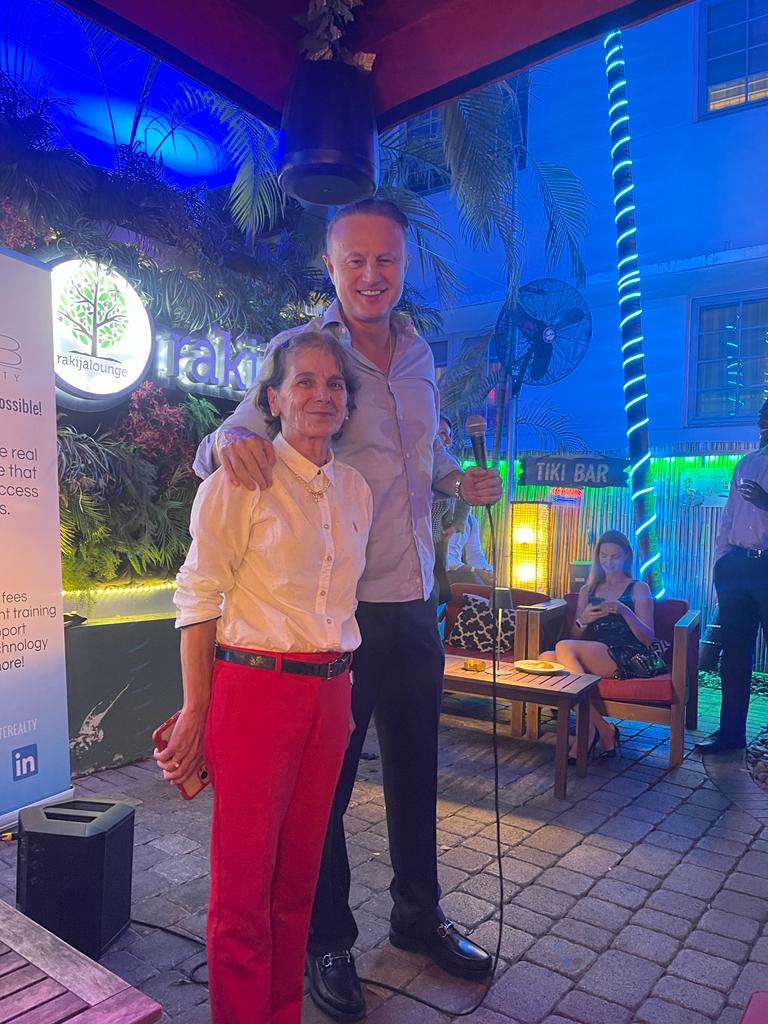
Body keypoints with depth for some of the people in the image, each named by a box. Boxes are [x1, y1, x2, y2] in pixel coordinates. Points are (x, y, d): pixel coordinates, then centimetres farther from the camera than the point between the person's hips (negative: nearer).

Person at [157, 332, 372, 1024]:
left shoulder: (356, 490, 10)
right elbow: (200, 595, -8)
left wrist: (345, 697, 16)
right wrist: (195, 711, -9)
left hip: (330, 693, 6)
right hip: (255, 686, -5)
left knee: (299, 870, 16)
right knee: (244, 878, 5)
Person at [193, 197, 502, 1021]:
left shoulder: (419, 356, 9)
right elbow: (231, 445, -10)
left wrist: (459, 482, 2)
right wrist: (229, 439, -32)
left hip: (413, 604, 6)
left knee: (414, 770, 19)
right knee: (324, 782, 10)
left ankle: (418, 918, 42)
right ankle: (327, 941, 34)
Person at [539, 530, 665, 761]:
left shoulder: (638, 589, 12)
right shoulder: (587, 591, 25)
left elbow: (648, 639, 2)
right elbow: (577, 637, 22)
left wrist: (624, 611, -15)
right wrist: (582, 621, -1)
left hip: (628, 658, -5)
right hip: (593, 659, 5)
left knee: (564, 648, -28)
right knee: (546, 658, -25)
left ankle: (596, 729, -23)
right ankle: (603, 730, -24)